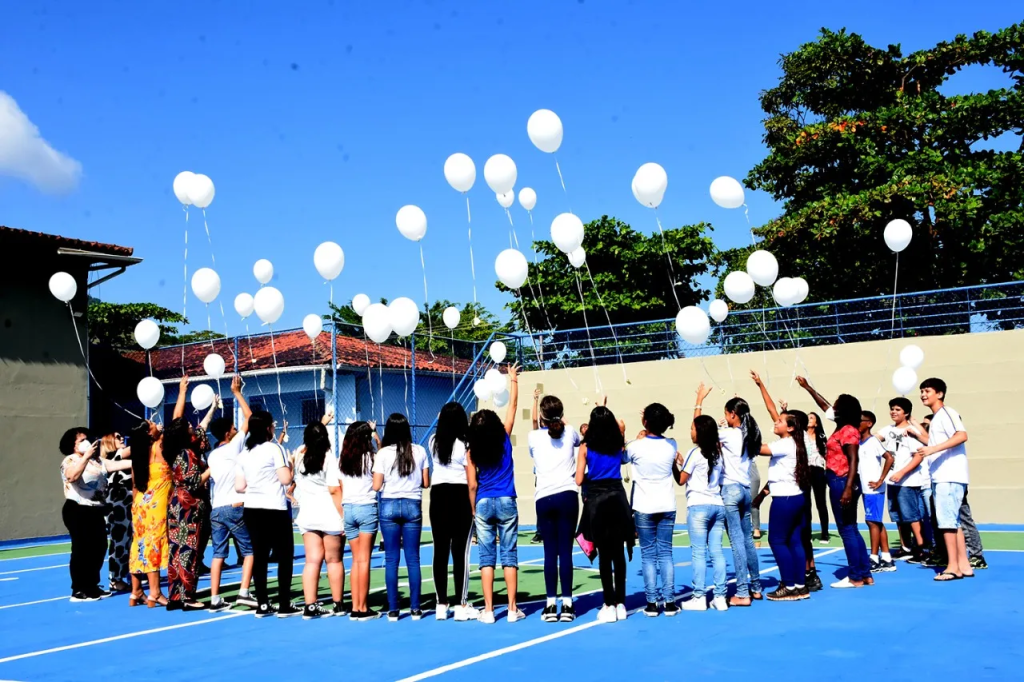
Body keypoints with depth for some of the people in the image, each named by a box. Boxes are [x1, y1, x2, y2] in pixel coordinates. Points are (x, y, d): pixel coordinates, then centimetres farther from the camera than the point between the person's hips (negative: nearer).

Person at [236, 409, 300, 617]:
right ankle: (284, 605, 2)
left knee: (259, 556, 10)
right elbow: (286, 479, -15)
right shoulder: (274, 448, -9)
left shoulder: (244, 453, 9)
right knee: (284, 556, 3)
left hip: (251, 509, 6)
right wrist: (292, 466, 4)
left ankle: (262, 605, 11)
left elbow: (239, 487, 8)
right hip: (274, 509, -6)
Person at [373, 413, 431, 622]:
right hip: (412, 505, 1)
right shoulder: (419, 451, 1)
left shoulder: (383, 453, -5)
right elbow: (426, 483, 5)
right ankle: (415, 608, 8)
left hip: (389, 505, -1)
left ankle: (393, 610, 5)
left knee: (391, 559, 4)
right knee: (413, 558, 6)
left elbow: (376, 486, -6)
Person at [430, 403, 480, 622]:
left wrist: (444, 417, 37)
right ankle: (461, 606, 1)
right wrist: (475, 509, -4)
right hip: (460, 497, -5)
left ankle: (441, 606, 10)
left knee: (440, 551, 7)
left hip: (438, 496, 5)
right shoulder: (464, 445, -8)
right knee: (460, 552, -2)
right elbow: (472, 482, -9)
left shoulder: (434, 442, 5)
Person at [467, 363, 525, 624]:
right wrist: (513, 379, 14)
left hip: (483, 504, 0)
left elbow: (472, 486, -3)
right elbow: (513, 406, 3)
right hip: (506, 502, 0)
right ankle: (512, 609, 5)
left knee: (486, 557, 4)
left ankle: (488, 610, 4)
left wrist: (474, 511, 7)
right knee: (509, 554, 4)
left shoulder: (472, 452, -5)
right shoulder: (504, 439, -5)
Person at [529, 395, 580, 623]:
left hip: (544, 498, 0)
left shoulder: (533, 437, 4)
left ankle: (551, 605, 2)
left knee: (550, 552, 2)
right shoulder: (570, 433, 6)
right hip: (567, 496, 0)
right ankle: (567, 605, 1)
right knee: (566, 551, 0)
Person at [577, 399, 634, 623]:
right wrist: (607, 414, 39)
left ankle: (610, 606, 2)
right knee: (618, 554, 9)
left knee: (604, 555, 1)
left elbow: (579, 479, -7)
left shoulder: (586, 447, -6)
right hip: (617, 497, 3)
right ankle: (620, 604, 14)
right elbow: (621, 424, 27)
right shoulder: (618, 443, 3)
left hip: (596, 500, -3)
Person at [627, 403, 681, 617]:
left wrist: (639, 439, 22)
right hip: (667, 506, 3)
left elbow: (623, 455, 12)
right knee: (665, 553, 8)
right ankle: (669, 601, 6)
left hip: (644, 508, -3)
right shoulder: (671, 445, -1)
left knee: (648, 555, 3)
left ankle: (652, 603, 2)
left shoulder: (636, 446, -11)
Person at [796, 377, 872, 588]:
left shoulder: (849, 431, -13)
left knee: (847, 530, -5)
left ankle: (856, 577, 0)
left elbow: (853, 461, -20)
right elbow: (824, 406, 27)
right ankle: (865, 574, 16)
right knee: (850, 529, 12)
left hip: (843, 483, -10)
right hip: (838, 483, 10)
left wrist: (848, 488, -27)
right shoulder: (842, 428, 13)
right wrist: (807, 387, 34)